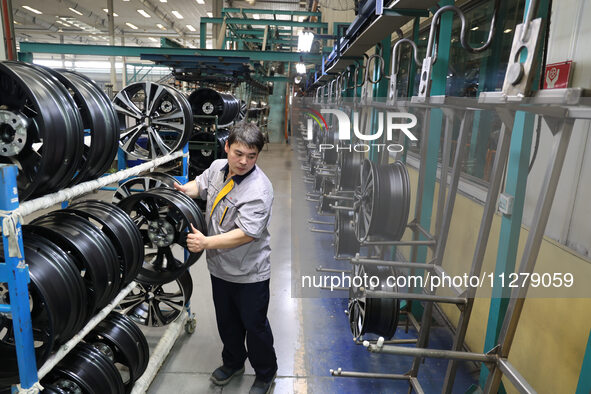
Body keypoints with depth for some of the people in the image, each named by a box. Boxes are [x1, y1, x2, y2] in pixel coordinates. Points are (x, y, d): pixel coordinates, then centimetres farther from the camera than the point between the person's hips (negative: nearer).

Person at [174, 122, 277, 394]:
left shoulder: (258, 190, -28)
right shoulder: (217, 167, -4)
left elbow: (246, 233, -33)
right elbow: (200, 185, 17)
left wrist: (206, 242, -38)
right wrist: (183, 190, -4)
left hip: (249, 272, -7)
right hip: (220, 266, 7)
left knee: (255, 325, 12)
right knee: (226, 321, 25)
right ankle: (233, 362, 52)